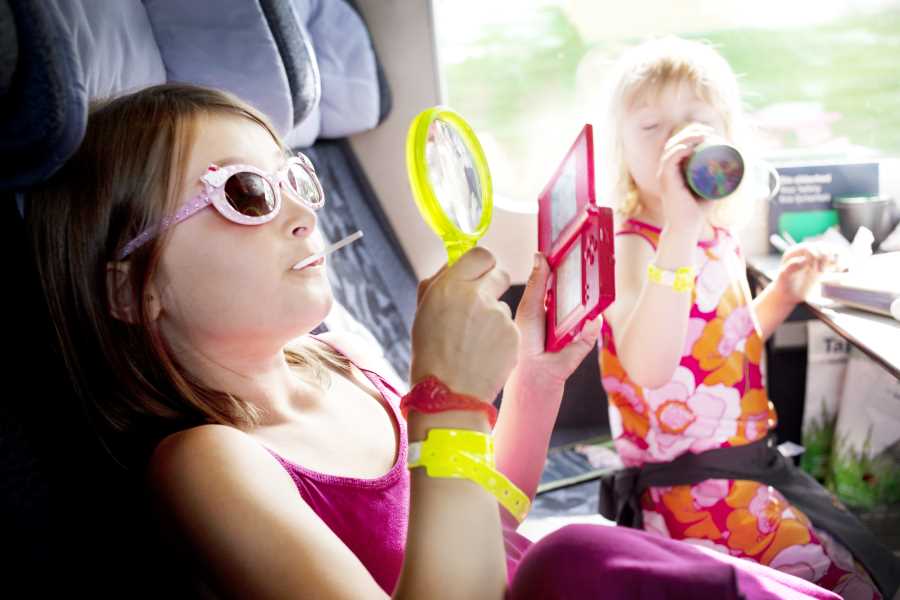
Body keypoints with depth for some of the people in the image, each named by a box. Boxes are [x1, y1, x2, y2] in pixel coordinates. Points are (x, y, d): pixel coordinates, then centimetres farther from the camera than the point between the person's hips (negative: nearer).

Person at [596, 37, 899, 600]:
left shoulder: (721, 239, 6)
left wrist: (783, 294, 7)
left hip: (752, 465, 9)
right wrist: (680, 228, -44)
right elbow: (648, 369, -39)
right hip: (693, 493, -9)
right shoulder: (631, 247, -19)